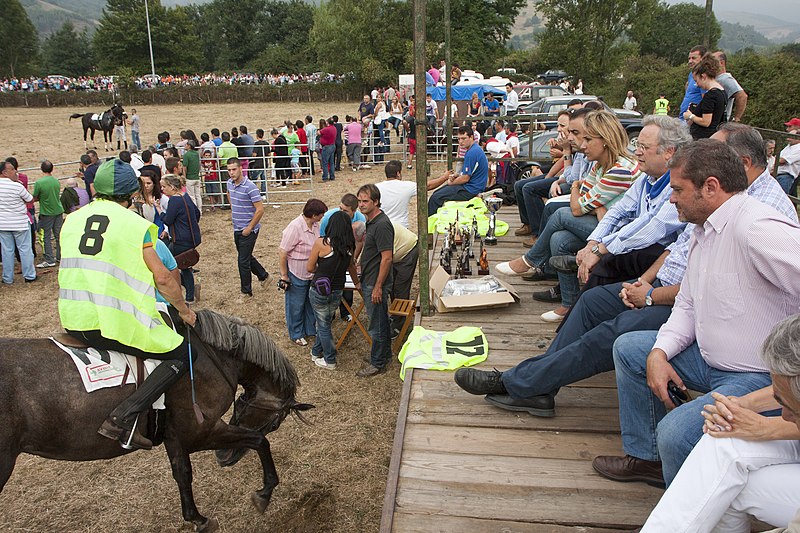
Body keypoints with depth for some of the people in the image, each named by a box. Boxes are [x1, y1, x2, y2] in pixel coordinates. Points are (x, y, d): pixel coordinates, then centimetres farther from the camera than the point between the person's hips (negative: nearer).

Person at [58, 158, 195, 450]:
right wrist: (184, 311, 10)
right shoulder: (137, 224, -5)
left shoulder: (72, 219, 12)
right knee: (181, 354, 4)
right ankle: (124, 417, -9)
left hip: (72, 321, 7)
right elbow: (163, 278, -5)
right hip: (118, 323, -7)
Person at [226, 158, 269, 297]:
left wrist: (249, 228, -18)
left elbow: (260, 209, -22)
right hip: (237, 229, 8)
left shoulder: (250, 187, -21)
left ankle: (246, 292, 12)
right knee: (246, 257, 20)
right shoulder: (230, 183, 3)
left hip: (248, 230, -8)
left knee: (243, 261, -3)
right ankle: (263, 275, 41)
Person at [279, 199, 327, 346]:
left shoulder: (315, 225, -3)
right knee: (296, 306, 10)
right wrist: (284, 276, -17)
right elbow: (282, 253, -22)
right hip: (297, 275, -8)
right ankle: (296, 334, 27)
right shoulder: (295, 228, -27)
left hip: (312, 273, 8)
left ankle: (310, 329, 39)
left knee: (311, 303, 21)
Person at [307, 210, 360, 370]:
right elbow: (351, 267, 14)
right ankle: (316, 352, 39)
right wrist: (357, 284, 33)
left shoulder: (321, 243, -16)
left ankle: (330, 361, 23)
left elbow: (310, 268, -8)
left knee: (323, 326, 12)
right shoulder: (349, 246, -3)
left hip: (319, 290, -4)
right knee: (325, 322, 22)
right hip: (337, 291, 4)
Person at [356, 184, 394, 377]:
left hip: (376, 283, -10)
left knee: (377, 325, 2)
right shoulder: (370, 221, 9)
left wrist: (378, 287, -22)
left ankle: (378, 363, 14)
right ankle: (384, 354, 36)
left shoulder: (382, 224, -22)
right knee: (381, 320, 21)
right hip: (368, 281, 10)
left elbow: (386, 258, -24)